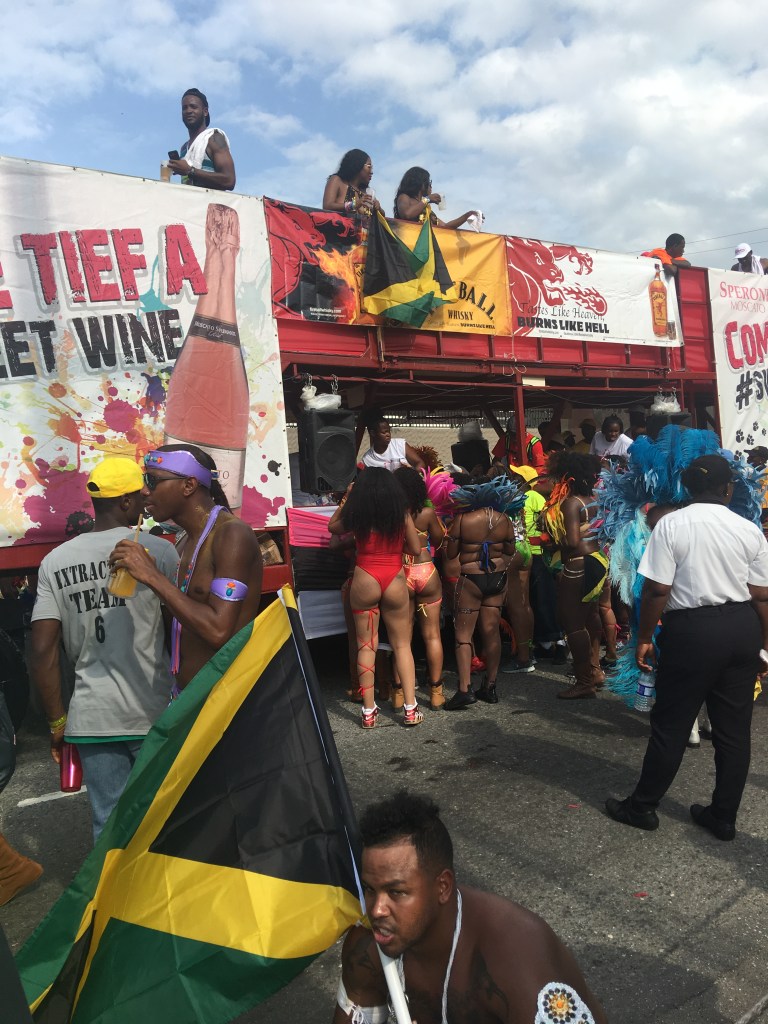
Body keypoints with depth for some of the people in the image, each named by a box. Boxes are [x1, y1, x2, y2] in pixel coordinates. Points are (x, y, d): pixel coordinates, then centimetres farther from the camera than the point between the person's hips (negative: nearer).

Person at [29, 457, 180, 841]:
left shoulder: (55, 562, 1)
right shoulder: (157, 550, -8)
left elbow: (42, 653, -2)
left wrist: (57, 722, 8)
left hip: (91, 717, 3)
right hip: (154, 712, -3)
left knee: (109, 822, 15)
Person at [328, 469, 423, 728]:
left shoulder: (357, 514, -3)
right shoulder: (402, 514, -2)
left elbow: (333, 527, 15)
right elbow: (416, 549, 2)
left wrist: (346, 498, 19)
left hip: (365, 582, -1)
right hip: (395, 583, 1)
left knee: (366, 646, 7)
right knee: (402, 645, 10)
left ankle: (369, 712, 10)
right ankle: (410, 709, 9)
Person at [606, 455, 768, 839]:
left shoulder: (671, 524, -8)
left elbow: (656, 591, -13)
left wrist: (644, 637, -3)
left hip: (691, 630, -4)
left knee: (671, 725, 7)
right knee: (734, 729, 14)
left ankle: (642, 807, 22)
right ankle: (724, 817, 27)